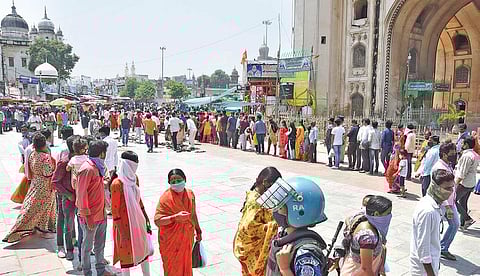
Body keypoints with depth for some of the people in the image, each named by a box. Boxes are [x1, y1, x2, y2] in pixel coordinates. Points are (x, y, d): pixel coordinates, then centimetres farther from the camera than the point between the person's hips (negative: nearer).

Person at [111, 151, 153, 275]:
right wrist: (121, 231, -16)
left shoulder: (134, 178, 1)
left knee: (144, 247, 19)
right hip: (125, 223, -7)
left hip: (138, 219, 8)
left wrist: (146, 217, 17)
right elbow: (115, 209, -18)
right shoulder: (117, 184, -22)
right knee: (127, 251, 10)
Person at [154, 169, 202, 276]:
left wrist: (198, 230, 16)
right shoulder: (165, 198, -19)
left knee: (186, 264, 19)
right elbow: (157, 221, -24)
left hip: (187, 238, 5)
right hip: (171, 241, -4)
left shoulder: (190, 194, -3)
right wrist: (175, 217, -35)